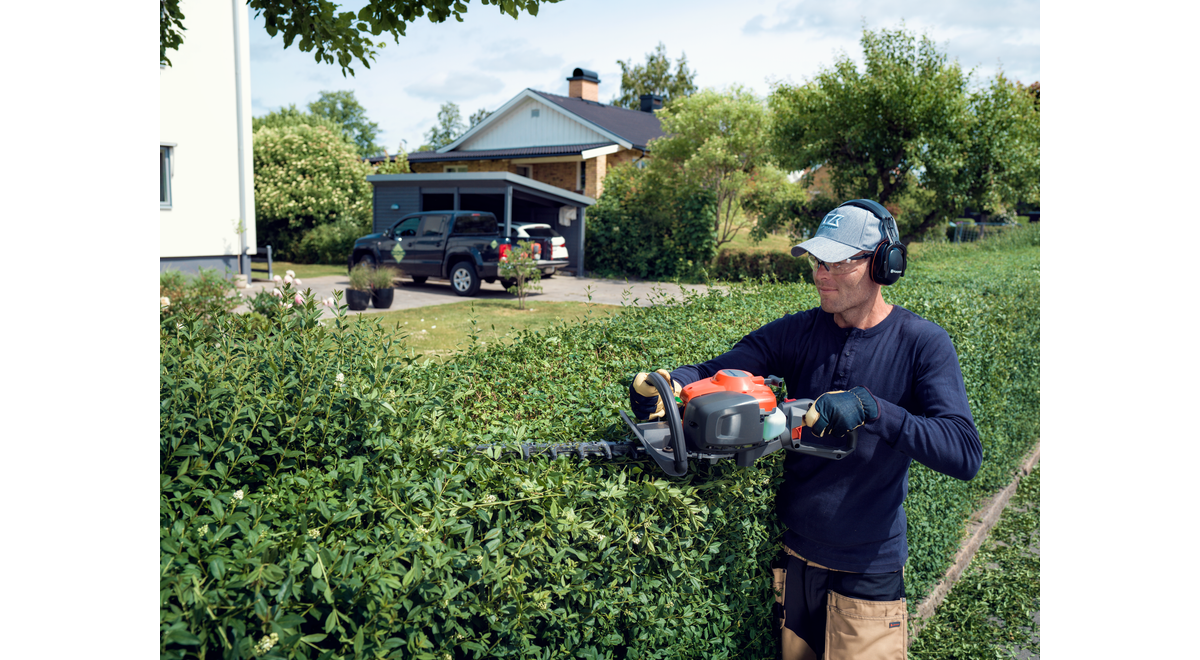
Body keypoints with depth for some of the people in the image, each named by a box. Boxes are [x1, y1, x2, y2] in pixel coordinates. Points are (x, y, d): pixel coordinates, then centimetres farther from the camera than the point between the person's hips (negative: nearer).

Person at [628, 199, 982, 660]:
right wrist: (666, 385, -30)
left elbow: (965, 454, -22)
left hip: (868, 571, -3)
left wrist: (870, 407, -33)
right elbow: (713, 373, -8)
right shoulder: (796, 333, -2)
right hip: (789, 555, 3)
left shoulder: (922, 344, -12)